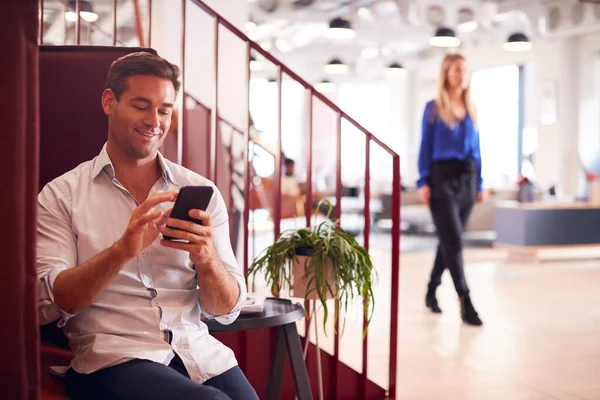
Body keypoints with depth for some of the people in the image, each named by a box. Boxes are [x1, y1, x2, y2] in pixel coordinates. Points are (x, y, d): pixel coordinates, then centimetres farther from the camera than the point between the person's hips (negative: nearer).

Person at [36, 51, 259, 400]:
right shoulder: (61, 195, 4)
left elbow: (226, 311, 8)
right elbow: (45, 304, -6)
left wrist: (206, 259, -14)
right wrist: (122, 250, -21)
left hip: (198, 351, 4)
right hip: (112, 357, -3)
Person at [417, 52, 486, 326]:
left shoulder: (471, 110, 13)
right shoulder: (434, 108, 0)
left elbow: (476, 148, 15)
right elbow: (426, 146, -2)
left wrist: (480, 183, 11)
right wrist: (423, 182, -9)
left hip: (467, 179, 5)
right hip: (442, 177, -5)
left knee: (449, 241, 11)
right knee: (453, 242, -10)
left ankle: (431, 292, 27)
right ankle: (466, 304, -10)